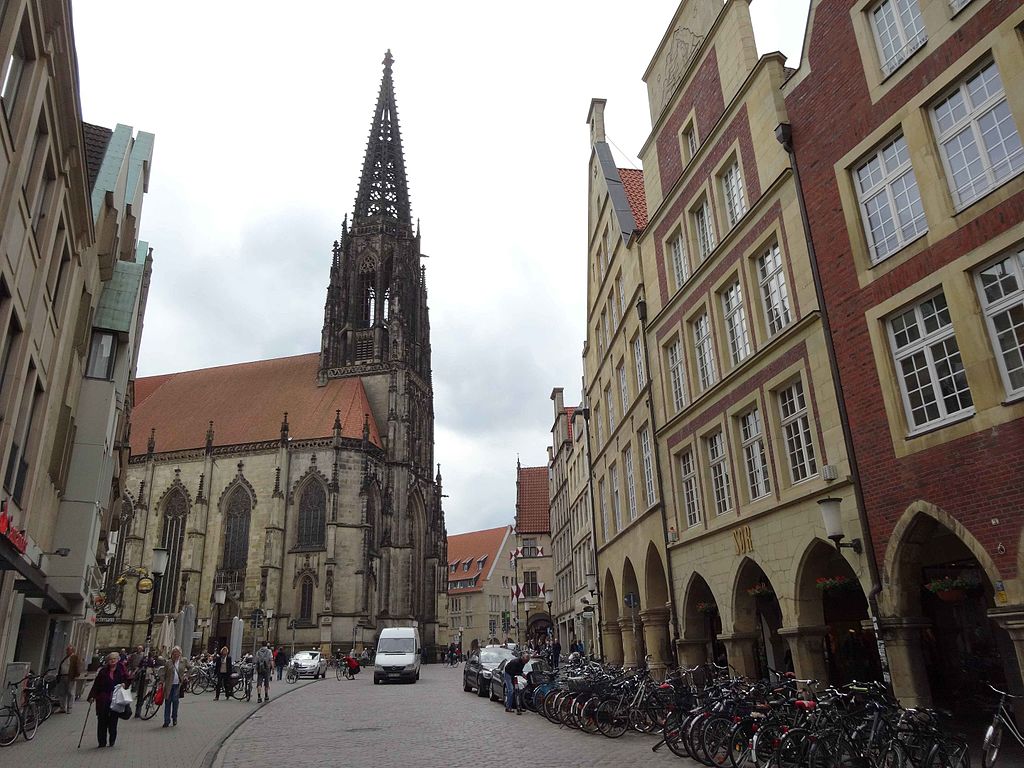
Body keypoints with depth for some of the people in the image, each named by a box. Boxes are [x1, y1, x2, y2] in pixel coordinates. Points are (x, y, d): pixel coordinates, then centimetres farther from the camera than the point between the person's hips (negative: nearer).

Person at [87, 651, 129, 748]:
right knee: (102, 720, 1)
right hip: (103, 700, 0)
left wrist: (124, 684, -11)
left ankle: (112, 741, 17)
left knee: (113, 719, 1)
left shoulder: (121, 668, 3)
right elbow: (96, 684, 3)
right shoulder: (103, 670, 2)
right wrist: (92, 696, -3)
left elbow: (128, 680, 9)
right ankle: (102, 741, 12)